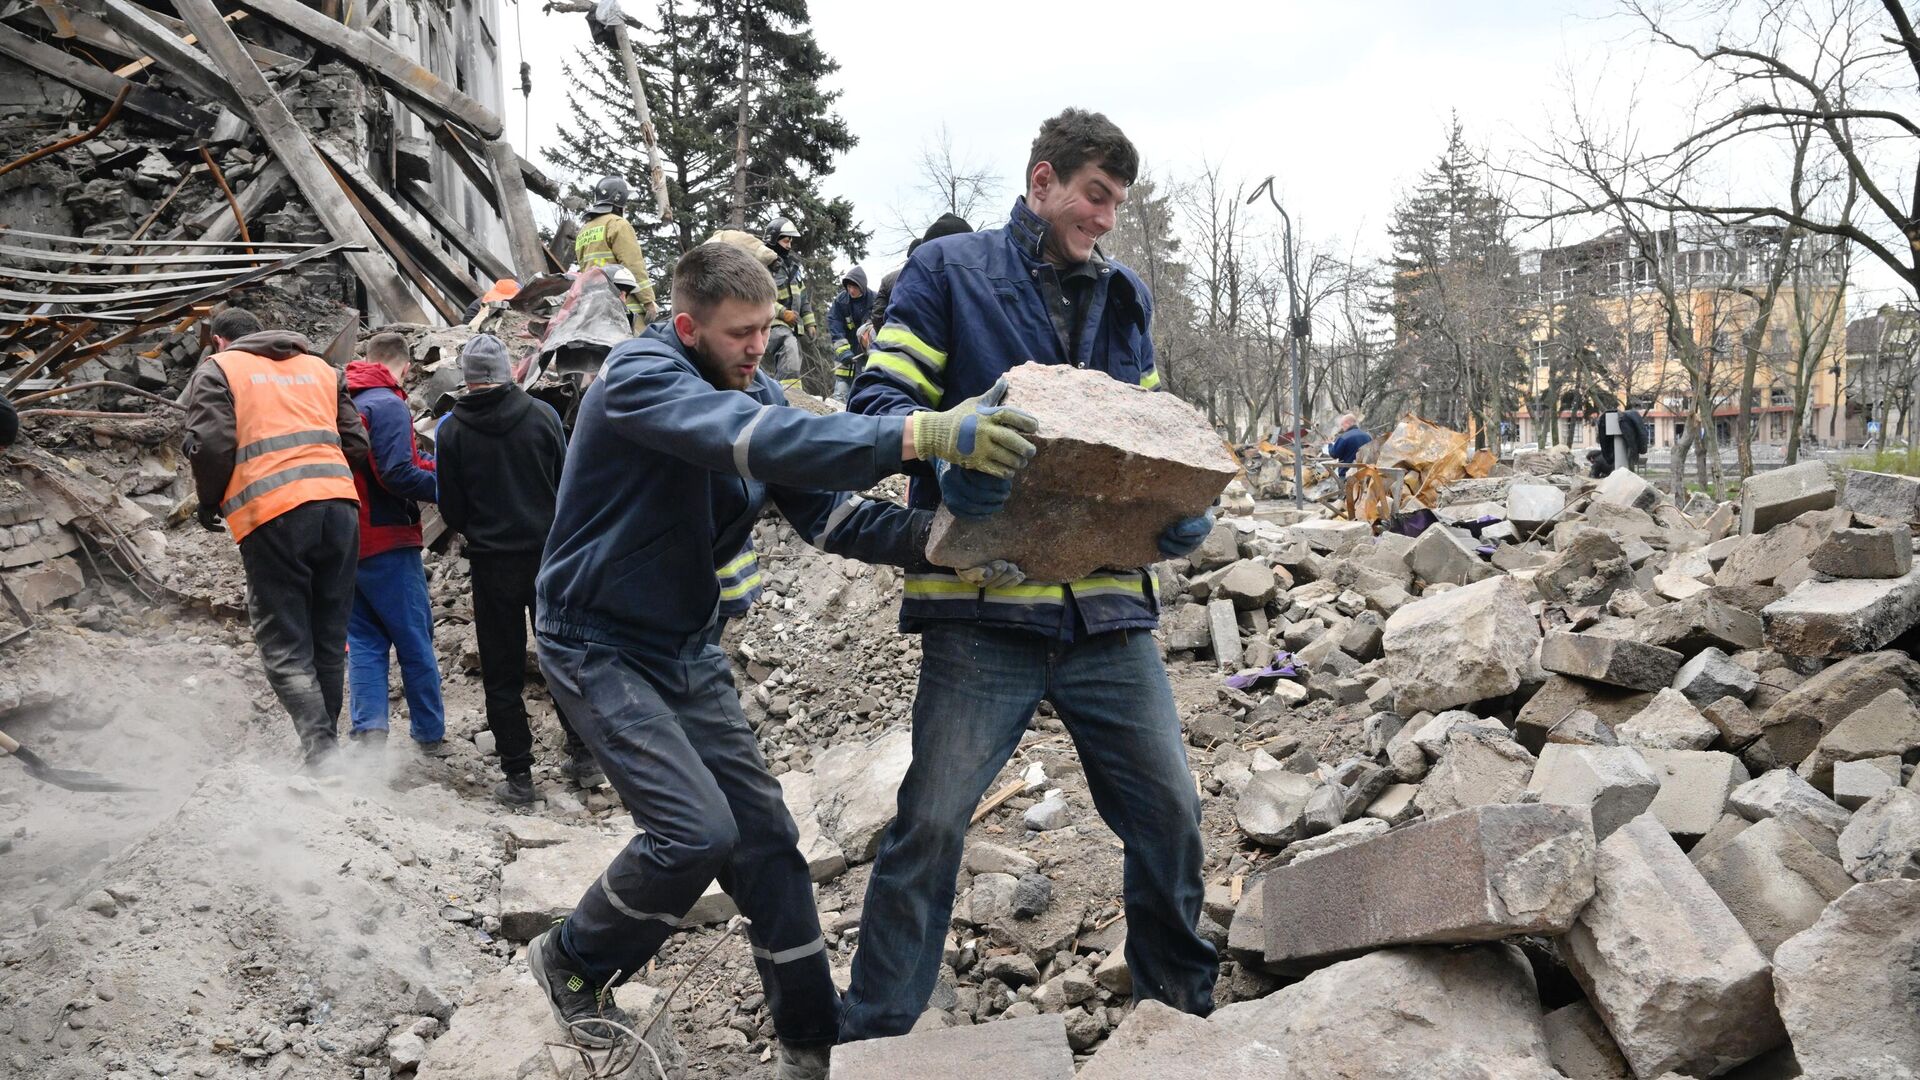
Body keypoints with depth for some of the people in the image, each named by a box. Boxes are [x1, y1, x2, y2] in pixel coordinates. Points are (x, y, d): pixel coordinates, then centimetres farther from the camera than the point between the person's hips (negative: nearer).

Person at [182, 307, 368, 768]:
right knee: (329, 646, 12)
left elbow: (211, 445, -5)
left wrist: (209, 504, 12)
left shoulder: (217, 369, 9)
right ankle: (325, 744, 17)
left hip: (271, 513, -4)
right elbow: (356, 445, 15)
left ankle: (321, 751, -18)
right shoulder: (320, 367, 23)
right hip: (339, 504, 5)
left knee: (285, 648, -2)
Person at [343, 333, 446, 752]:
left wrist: (426, 465, 17)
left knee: (364, 641, 11)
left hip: (346, 541, 7)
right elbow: (396, 474, -22)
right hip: (388, 544, -7)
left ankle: (369, 729, 0)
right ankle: (429, 734, 11)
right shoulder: (388, 405, -13)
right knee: (415, 641, 4)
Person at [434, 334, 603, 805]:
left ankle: (518, 775, 8)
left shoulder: (451, 429, -6)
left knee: (502, 671, 7)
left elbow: (450, 507, -1)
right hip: (549, 553, 1)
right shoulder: (542, 415, -4)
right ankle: (584, 757, 17)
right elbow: (567, 484, 3)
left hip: (492, 561, -1)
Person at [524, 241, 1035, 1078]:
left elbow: (829, 513, -8)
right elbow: (756, 439, -41)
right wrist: (921, 435, -50)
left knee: (763, 836, 4)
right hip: (598, 648, -7)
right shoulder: (640, 376, -22)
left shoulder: (754, 391, 1)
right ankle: (571, 962, 11)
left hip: (686, 650, 7)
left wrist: (935, 538, -28)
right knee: (696, 830, -18)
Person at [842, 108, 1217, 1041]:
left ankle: (1182, 1006, 32)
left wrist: (1182, 513, 0)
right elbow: (878, 398, -6)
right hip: (983, 608, -4)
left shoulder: (1125, 298, 17)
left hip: (1107, 607, 5)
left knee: (1169, 813, 8)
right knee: (930, 824, -5)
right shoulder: (949, 271, 1)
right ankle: (872, 1036, 14)